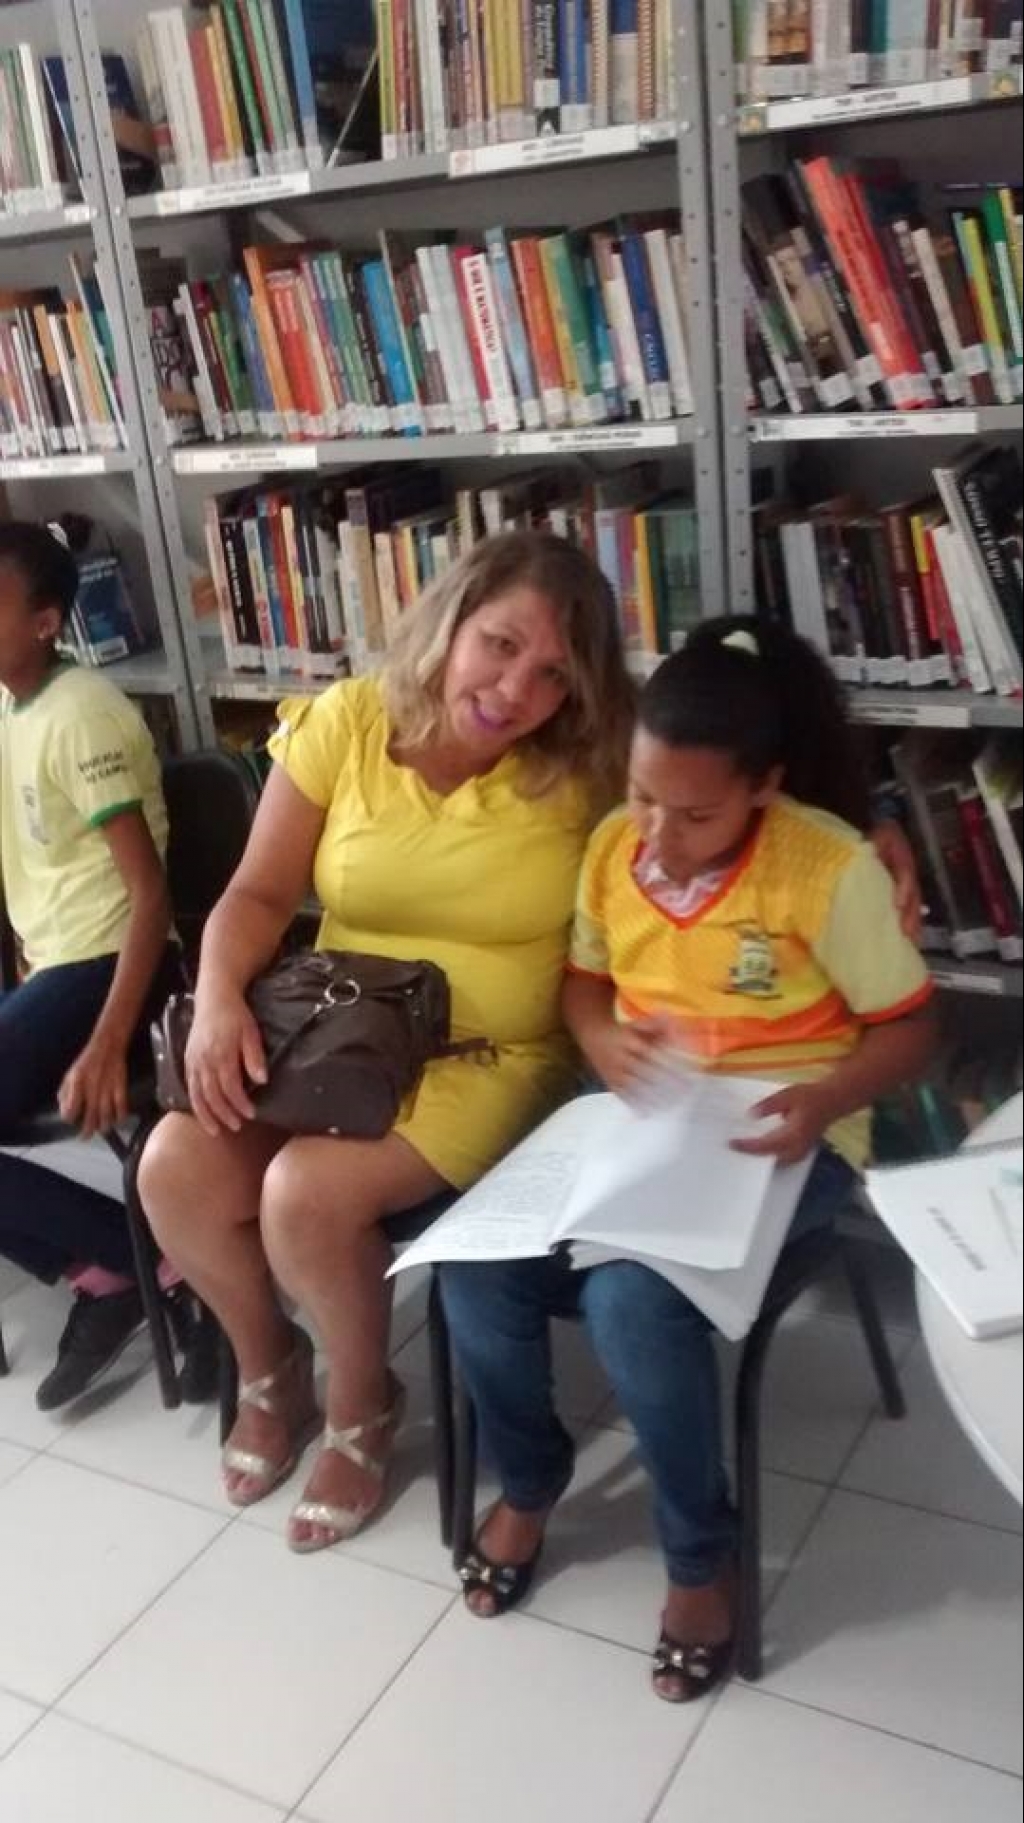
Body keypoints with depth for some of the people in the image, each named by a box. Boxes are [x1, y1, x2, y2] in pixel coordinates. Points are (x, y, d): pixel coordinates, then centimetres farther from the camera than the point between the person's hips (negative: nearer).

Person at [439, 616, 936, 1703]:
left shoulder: (830, 867, -16)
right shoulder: (612, 844, -1)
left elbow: (908, 1029, -8)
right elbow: (582, 978, 12)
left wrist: (824, 1102, -28)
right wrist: (602, 1043, -11)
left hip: (778, 1136, -5)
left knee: (631, 1300, -30)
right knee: (476, 1267, -16)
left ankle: (700, 1553, -1)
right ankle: (527, 1483, 15)